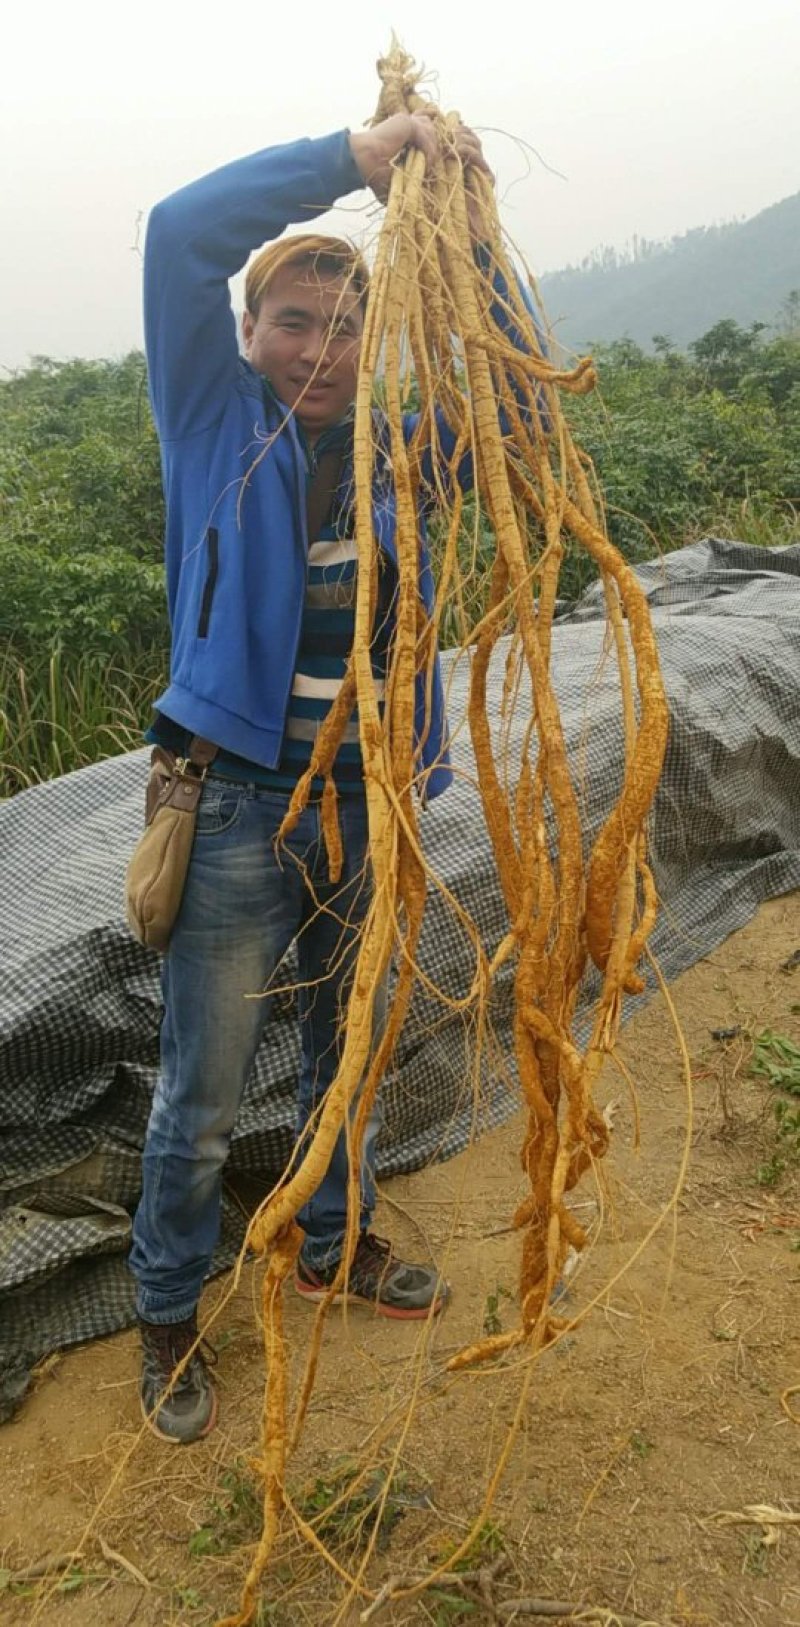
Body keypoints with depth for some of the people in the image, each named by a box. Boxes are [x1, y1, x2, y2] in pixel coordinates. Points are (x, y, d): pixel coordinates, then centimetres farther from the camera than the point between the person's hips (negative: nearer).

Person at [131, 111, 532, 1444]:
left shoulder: (396, 450, 6)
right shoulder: (218, 421, -2)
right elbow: (182, 230, -13)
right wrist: (353, 156, -16)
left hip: (370, 806, 4)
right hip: (239, 805, -4)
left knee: (347, 1056, 22)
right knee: (201, 1098, 7)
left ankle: (333, 1243, 46)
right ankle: (166, 1314, 31)